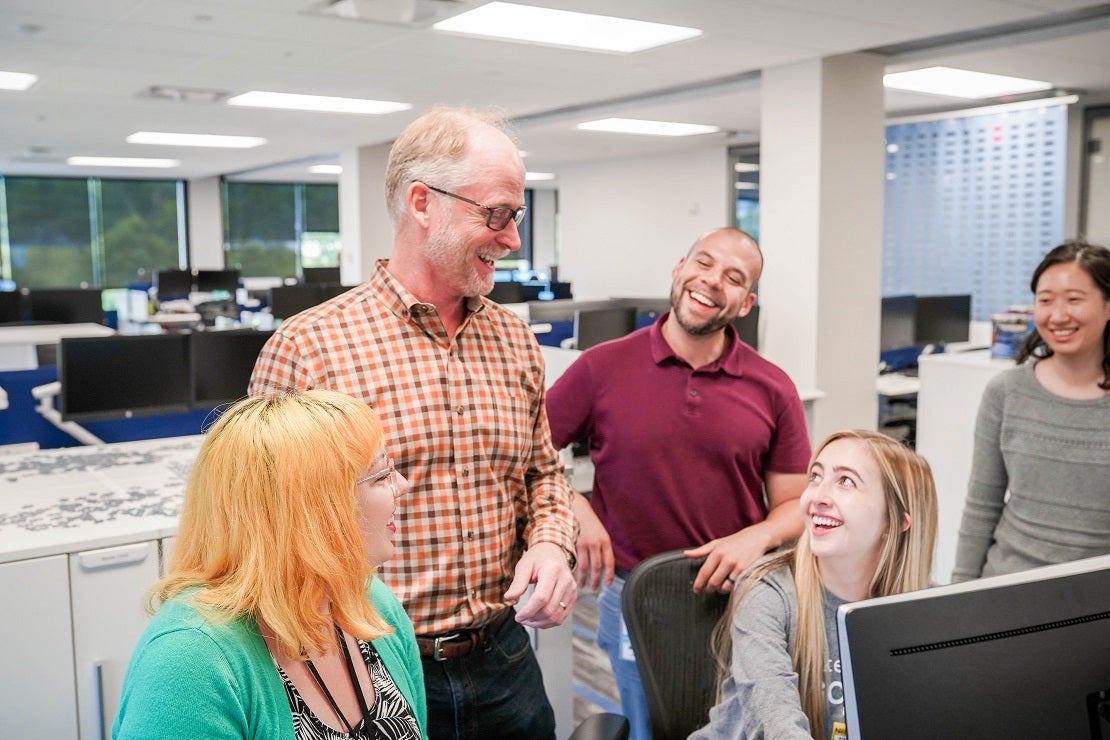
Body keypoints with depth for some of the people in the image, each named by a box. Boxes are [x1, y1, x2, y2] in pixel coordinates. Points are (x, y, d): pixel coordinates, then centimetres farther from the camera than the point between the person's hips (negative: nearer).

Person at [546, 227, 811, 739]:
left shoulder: (772, 390, -2)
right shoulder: (602, 368, -6)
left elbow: (796, 503, 4)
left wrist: (755, 538, -15)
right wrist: (573, 508, -15)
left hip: (738, 596, 1)